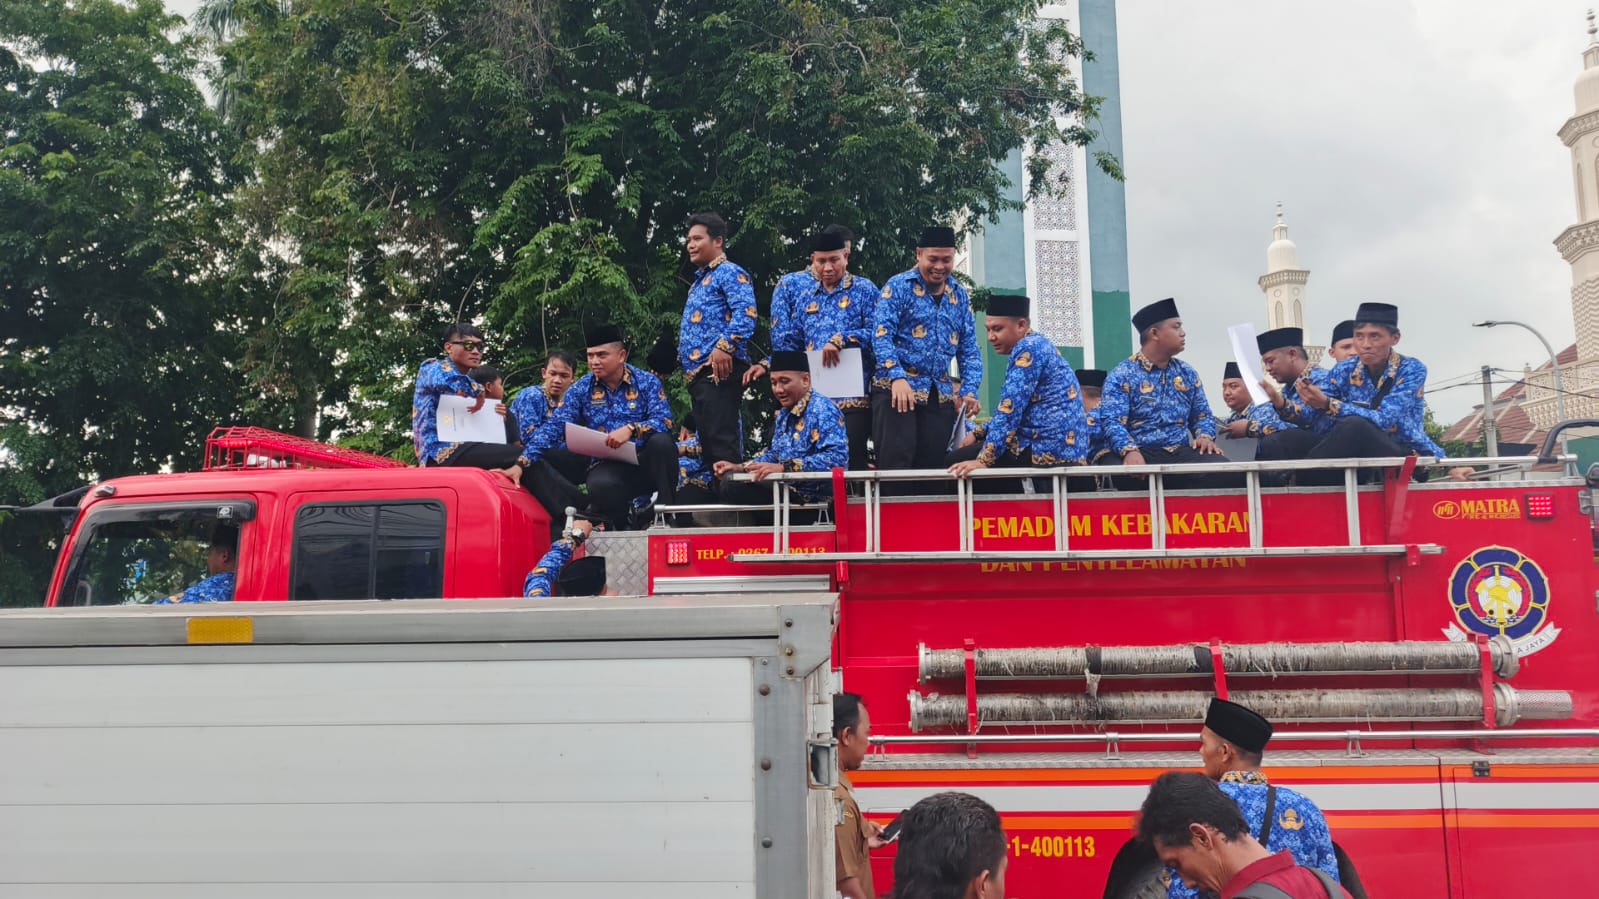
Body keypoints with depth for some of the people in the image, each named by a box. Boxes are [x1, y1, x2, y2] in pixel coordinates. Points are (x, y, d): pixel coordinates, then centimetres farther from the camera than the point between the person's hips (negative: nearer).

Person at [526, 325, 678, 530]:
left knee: (662, 441, -32)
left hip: (645, 462, 0)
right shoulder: (580, 389, 6)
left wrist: (631, 429, -31)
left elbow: (663, 421, -12)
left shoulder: (647, 382, 2)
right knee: (600, 484, -36)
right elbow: (554, 427, -3)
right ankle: (622, 526, -6)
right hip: (607, 466, 0)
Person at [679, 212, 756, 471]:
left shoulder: (729, 273, -3)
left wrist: (724, 346, -27)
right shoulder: (700, 281, 27)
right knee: (709, 441, 10)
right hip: (698, 372, 10)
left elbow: (746, 313, -18)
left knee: (721, 441, -16)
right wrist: (687, 363, 21)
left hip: (719, 370, -10)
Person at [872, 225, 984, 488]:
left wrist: (970, 389, -1)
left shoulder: (959, 295, 14)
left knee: (932, 466, 4)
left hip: (940, 394, 5)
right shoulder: (899, 287, -2)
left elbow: (969, 348, 14)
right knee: (895, 464, -11)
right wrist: (897, 377, -27)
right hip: (897, 389, -5)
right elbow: (881, 335, -12)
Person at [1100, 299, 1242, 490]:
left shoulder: (1187, 373, 19)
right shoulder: (1122, 375, 1)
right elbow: (1112, 421, -10)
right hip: (1143, 455, -4)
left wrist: (1205, 436, 0)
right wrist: (1129, 451, -29)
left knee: (1228, 473, -26)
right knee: (1131, 476, -42)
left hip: (1181, 452, 4)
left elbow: (1202, 415, 24)